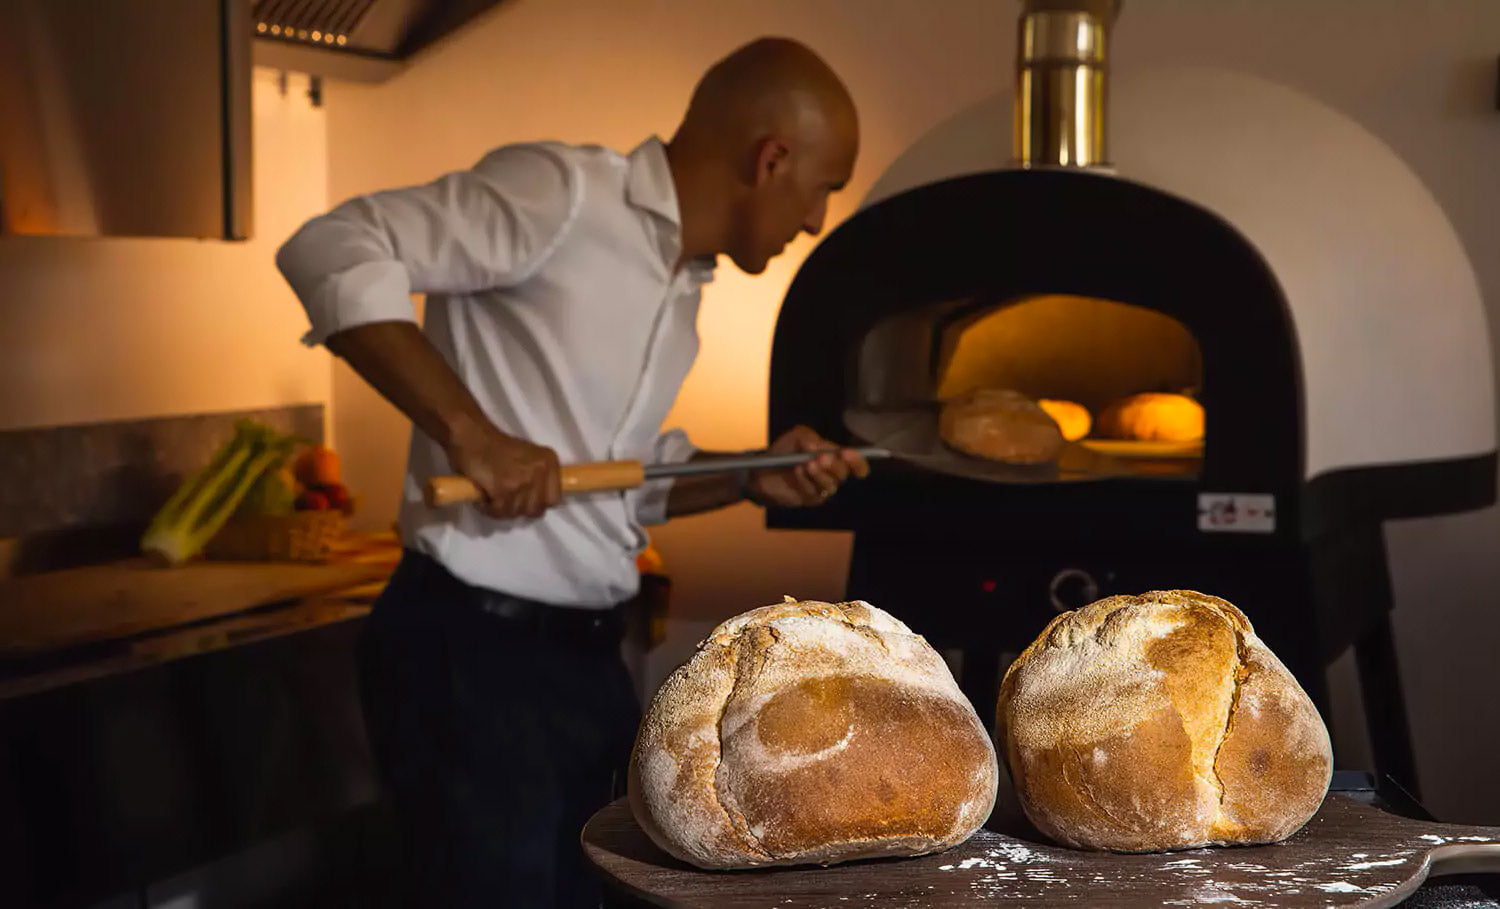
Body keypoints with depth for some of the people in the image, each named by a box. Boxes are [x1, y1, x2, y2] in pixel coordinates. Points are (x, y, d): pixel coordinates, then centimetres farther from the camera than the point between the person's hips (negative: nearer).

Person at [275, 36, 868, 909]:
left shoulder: (684, 287, 13)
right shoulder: (562, 190, -15)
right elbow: (333, 248, -22)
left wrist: (751, 479, 7)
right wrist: (468, 429, -28)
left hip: (590, 651, 9)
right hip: (472, 650, -9)